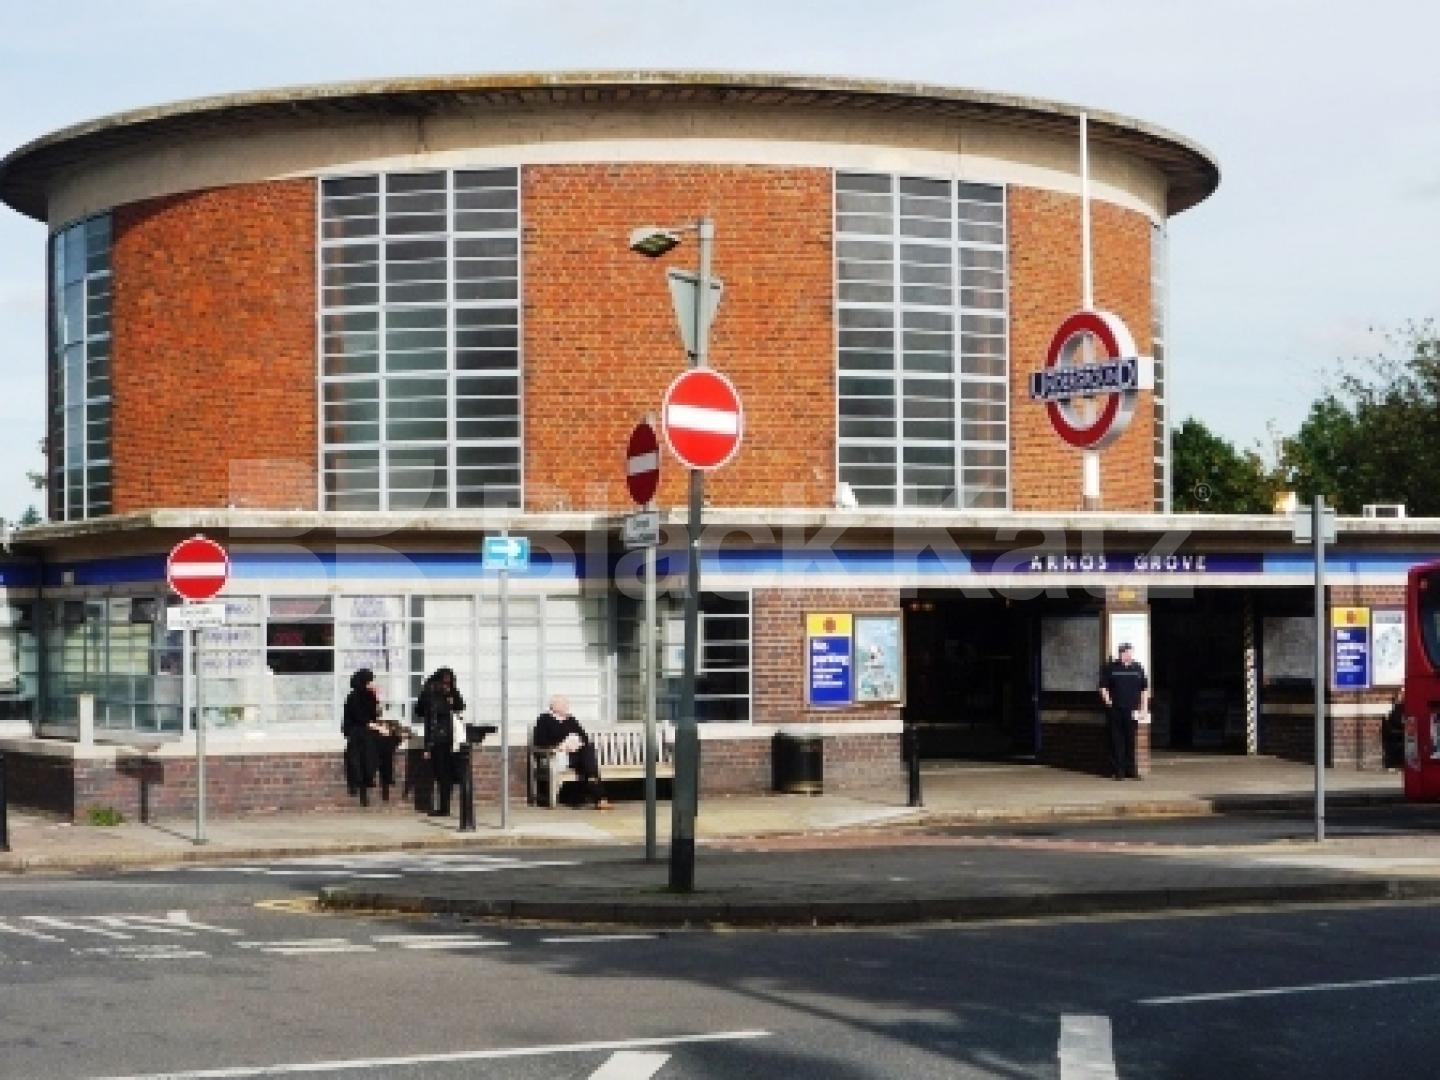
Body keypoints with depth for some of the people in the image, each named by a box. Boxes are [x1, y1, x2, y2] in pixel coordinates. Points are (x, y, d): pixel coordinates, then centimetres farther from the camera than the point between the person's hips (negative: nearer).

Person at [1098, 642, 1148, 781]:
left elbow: (1144, 689, 14)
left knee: (1131, 740, 5)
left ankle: (1131, 770, 12)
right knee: (1116, 740, 0)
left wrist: (1143, 706, 8)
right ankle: (1118, 770, 4)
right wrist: (1106, 698, -10)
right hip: (1114, 710, -2)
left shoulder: (1138, 668, 10)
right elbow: (1103, 686, 6)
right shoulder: (1110, 668, 3)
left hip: (1131, 710, 2)